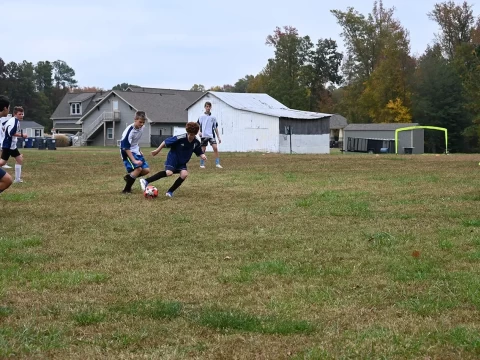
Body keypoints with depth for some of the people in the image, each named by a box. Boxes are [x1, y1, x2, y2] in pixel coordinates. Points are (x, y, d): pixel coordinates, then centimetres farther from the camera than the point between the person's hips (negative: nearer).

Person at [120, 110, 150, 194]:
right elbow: (126, 148, -26)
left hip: (136, 151, 8)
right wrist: (134, 161, -31)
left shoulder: (141, 127, -4)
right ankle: (126, 190, -13)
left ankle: (128, 177, 21)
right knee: (138, 168, -25)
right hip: (127, 152, -8)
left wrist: (139, 151, 14)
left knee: (146, 170, -2)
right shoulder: (129, 131, -27)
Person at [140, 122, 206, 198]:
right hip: (173, 158, -5)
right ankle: (146, 181, -20)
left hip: (182, 163, 5)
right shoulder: (180, 138, -23)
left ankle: (170, 192, -4)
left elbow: (199, 153, 6)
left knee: (184, 174, -21)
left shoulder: (196, 143, -8)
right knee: (169, 173, -28)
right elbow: (166, 142, -15)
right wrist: (157, 150, -7)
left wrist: (202, 156, -17)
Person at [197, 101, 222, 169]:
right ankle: (202, 164, 13)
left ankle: (217, 163, -11)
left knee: (215, 148, -13)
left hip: (211, 135, 1)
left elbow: (216, 127, 13)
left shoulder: (213, 117, 10)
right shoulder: (201, 117, 4)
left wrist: (218, 137, 10)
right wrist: (199, 131, -14)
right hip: (204, 135, -1)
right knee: (203, 149, 3)